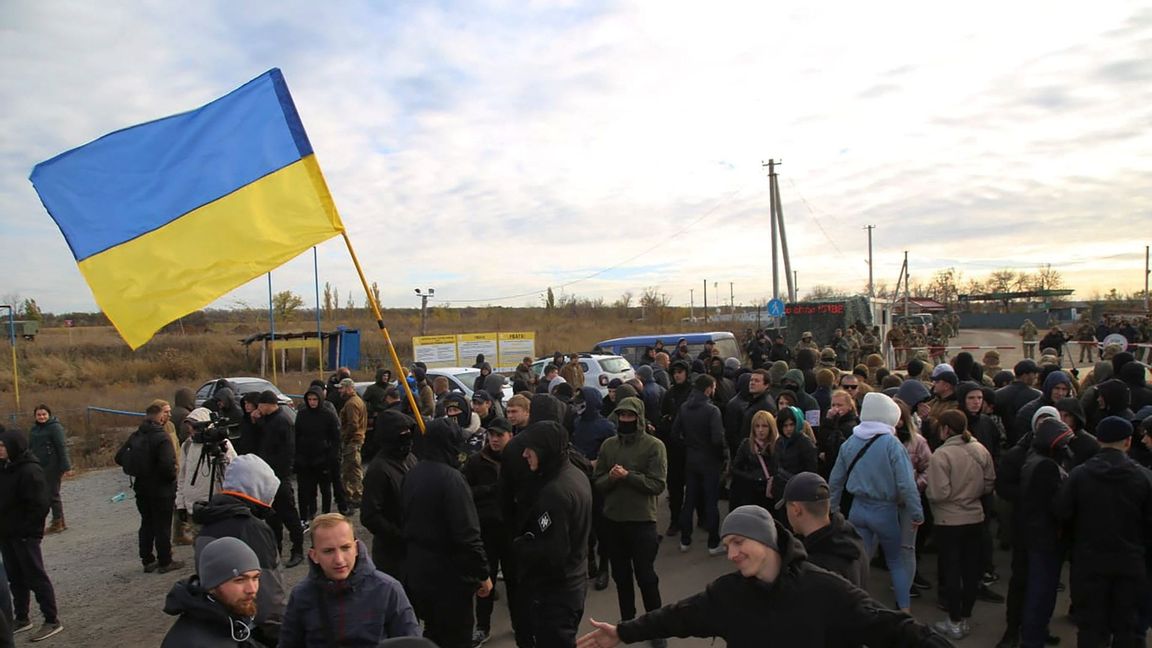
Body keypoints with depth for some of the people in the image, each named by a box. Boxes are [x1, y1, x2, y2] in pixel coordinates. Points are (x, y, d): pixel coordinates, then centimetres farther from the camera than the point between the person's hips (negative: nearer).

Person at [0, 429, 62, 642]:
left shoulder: (30, 471, -19)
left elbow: (40, 505, -21)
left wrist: (24, 529, -18)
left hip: (25, 535, -8)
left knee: (36, 577, -2)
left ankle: (52, 621, 6)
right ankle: (21, 618, 28)